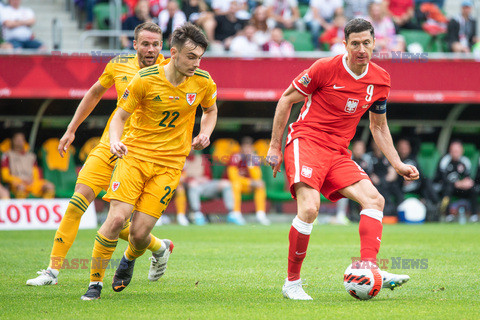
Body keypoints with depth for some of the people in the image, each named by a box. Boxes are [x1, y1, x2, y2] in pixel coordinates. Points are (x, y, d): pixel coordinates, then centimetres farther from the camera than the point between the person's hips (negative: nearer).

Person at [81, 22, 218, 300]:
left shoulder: (203, 82, -3)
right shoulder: (145, 80, -11)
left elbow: (210, 110, 19)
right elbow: (120, 115, -2)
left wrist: (204, 134, 0)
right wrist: (115, 141, -22)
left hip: (169, 165, 1)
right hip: (135, 154, -1)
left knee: (140, 232, -7)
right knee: (117, 218, -17)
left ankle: (129, 259, 31)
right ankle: (95, 282, 0)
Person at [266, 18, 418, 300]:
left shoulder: (381, 80, 5)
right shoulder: (325, 68, -10)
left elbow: (379, 126, 20)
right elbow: (286, 100, 0)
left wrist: (398, 164, 13)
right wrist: (275, 147, -1)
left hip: (338, 153, 6)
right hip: (306, 141, -6)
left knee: (374, 200, -13)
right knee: (309, 208, -25)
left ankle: (368, 268, -24)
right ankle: (292, 283, -12)